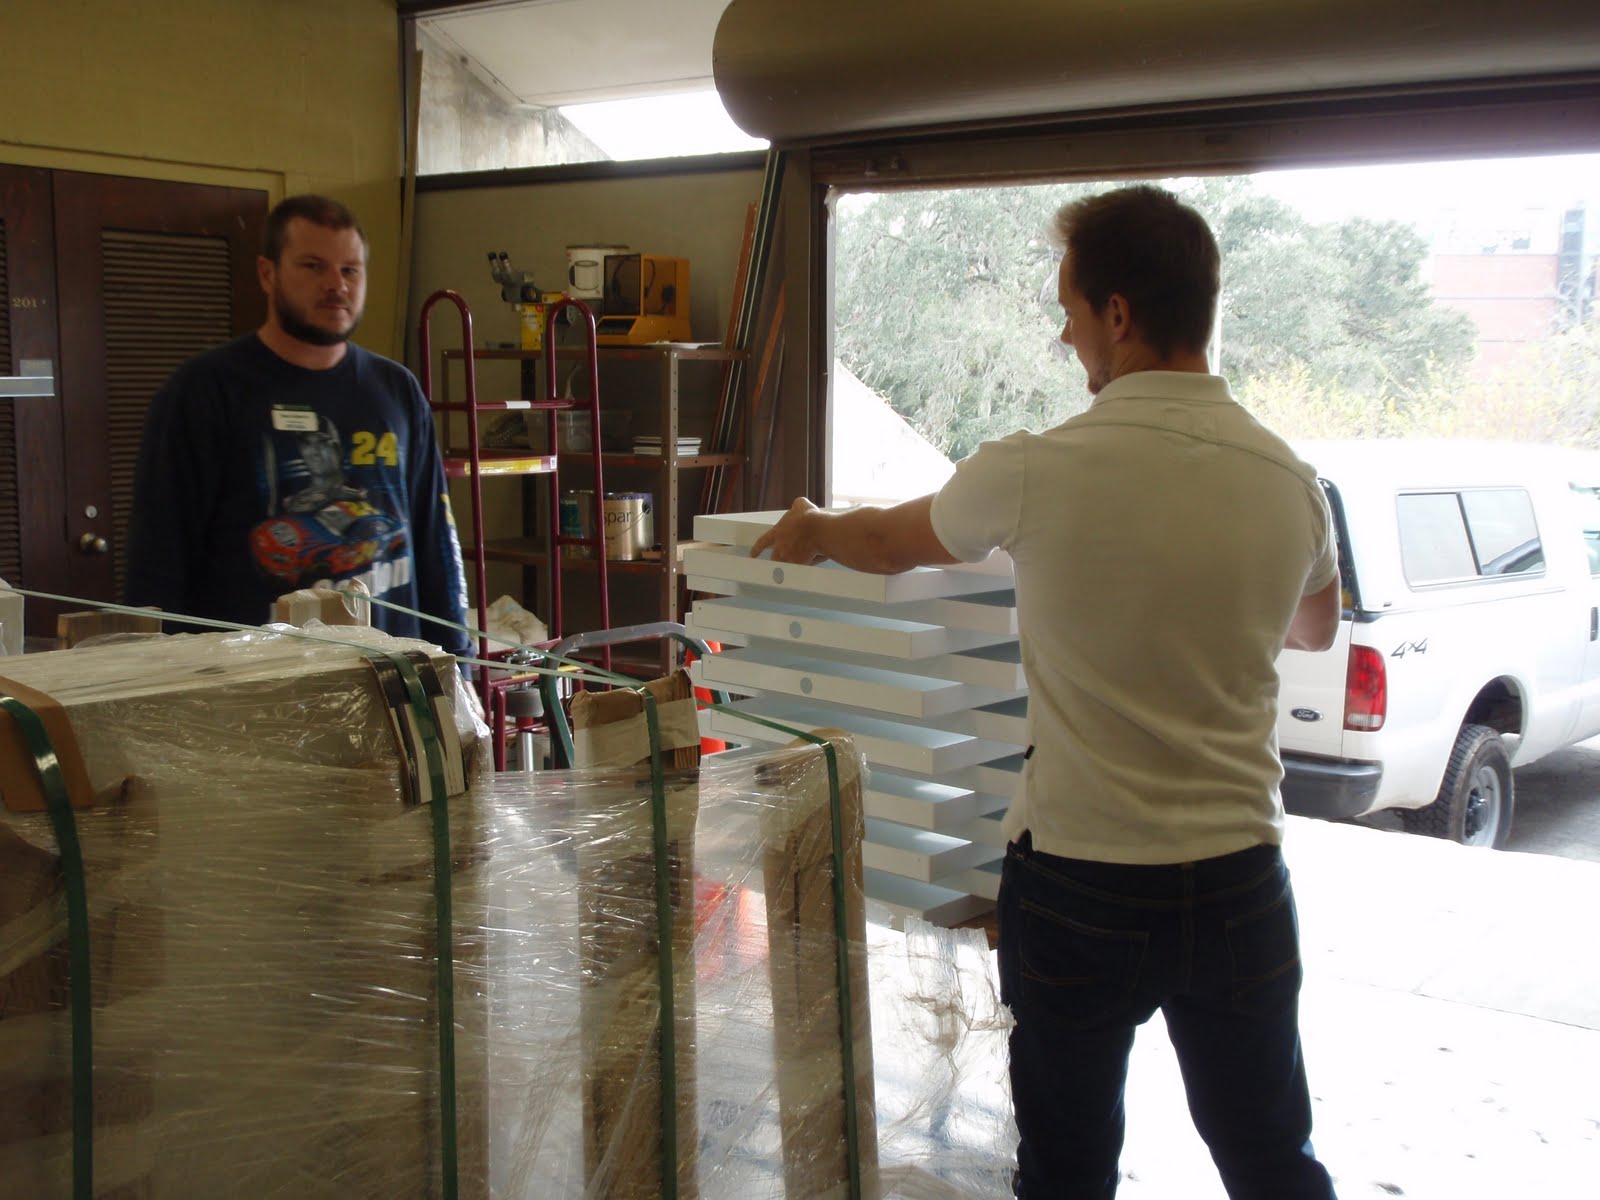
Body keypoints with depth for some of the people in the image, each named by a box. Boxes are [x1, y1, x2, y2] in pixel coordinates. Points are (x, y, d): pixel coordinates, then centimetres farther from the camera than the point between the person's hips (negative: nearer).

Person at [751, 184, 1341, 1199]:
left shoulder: (1036, 474, -14)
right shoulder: (1289, 480, -3)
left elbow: (891, 543, 7)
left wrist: (813, 531, 28)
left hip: (1078, 878, -3)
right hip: (1240, 877, 3)